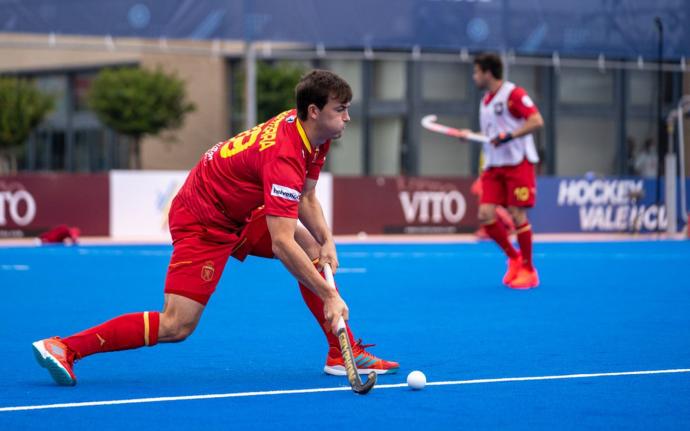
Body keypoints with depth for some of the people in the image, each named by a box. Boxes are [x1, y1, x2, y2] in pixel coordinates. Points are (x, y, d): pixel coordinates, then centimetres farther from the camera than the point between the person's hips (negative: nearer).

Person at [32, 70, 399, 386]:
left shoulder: (314, 135, -2)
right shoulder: (284, 157, -32)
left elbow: (306, 197, 13)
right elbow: (281, 244, -37)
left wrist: (326, 240, -4)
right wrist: (329, 295, -36)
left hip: (239, 213, 10)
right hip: (203, 222, -10)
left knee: (313, 250, 5)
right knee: (176, 326, -15)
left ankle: (344, 353, 10)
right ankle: (63, 348, -11)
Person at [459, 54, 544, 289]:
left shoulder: (513, 93, -8)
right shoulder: (485, 102, 16)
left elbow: (536, 120, -18)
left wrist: (509, 135, -26)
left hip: (518, 163, -7)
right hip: (494, 166, 7)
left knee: (517, 215, -7)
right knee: (485, 215, -6)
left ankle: (528, 269, 5)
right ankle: (514, 257, 13)